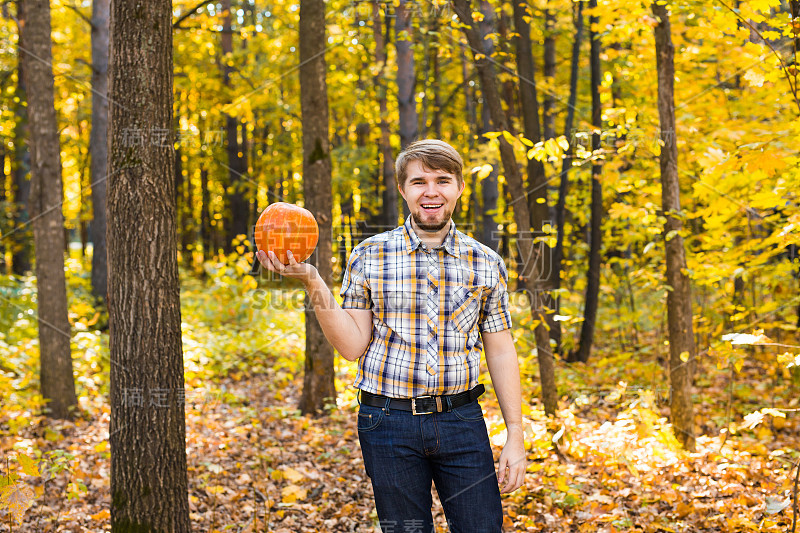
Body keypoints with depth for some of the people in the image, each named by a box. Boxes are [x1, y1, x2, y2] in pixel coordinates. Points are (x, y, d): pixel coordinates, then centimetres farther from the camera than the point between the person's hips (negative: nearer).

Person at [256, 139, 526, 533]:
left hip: (462, 422, 1)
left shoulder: (487, 264, 4)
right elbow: (353, 346, -1)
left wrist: (515, 436, 2)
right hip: (389, 423, -1)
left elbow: (501, 353, 7)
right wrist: (312, 283, -12)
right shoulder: (368, 257, 1)